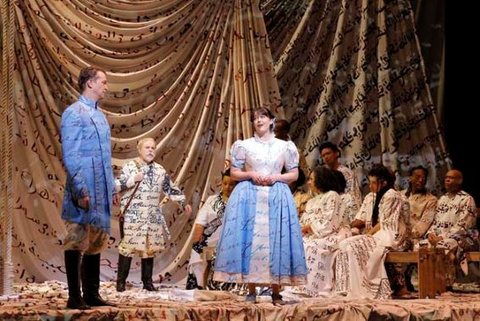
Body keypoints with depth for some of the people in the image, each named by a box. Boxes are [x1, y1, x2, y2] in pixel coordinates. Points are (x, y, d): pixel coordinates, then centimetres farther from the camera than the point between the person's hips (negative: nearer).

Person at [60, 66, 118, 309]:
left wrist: (112, 188, 19)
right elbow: (70, 156, -14)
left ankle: (92, 294, 17)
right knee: (77, 242, -5)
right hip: (84, 191, -9)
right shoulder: (74, 113, -8)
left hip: (102, 191, 9)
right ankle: (75, 297, -2)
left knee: (97, 242, 11)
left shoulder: (99, 115, 18)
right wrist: (81, 191, -20)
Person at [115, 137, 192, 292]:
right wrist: (133, 179, -16)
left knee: (150, 247, 5)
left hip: (153, 217, 4)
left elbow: (171, 188, 15)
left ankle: (147, 281, 13)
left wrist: (183, 202, 8)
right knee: (128, 246, -6)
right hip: (132, 216, -4)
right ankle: (121, 281, 1)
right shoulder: (129, 167, -2)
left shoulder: (160, 170, 11)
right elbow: (116, 185, -8)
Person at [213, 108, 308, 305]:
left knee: (277, 241, -4)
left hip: (277, 197, 0)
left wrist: (276, 177, -8)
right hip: (249, 197, 0)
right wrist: (250, 174, -9)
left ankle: (276, 292, 1)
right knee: (249, 241, -6)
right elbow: (234, 173, 8)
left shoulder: (284, 146, 8)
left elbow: (294, 174, 9)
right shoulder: (244, 145, 7)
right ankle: (251, 291, 0)